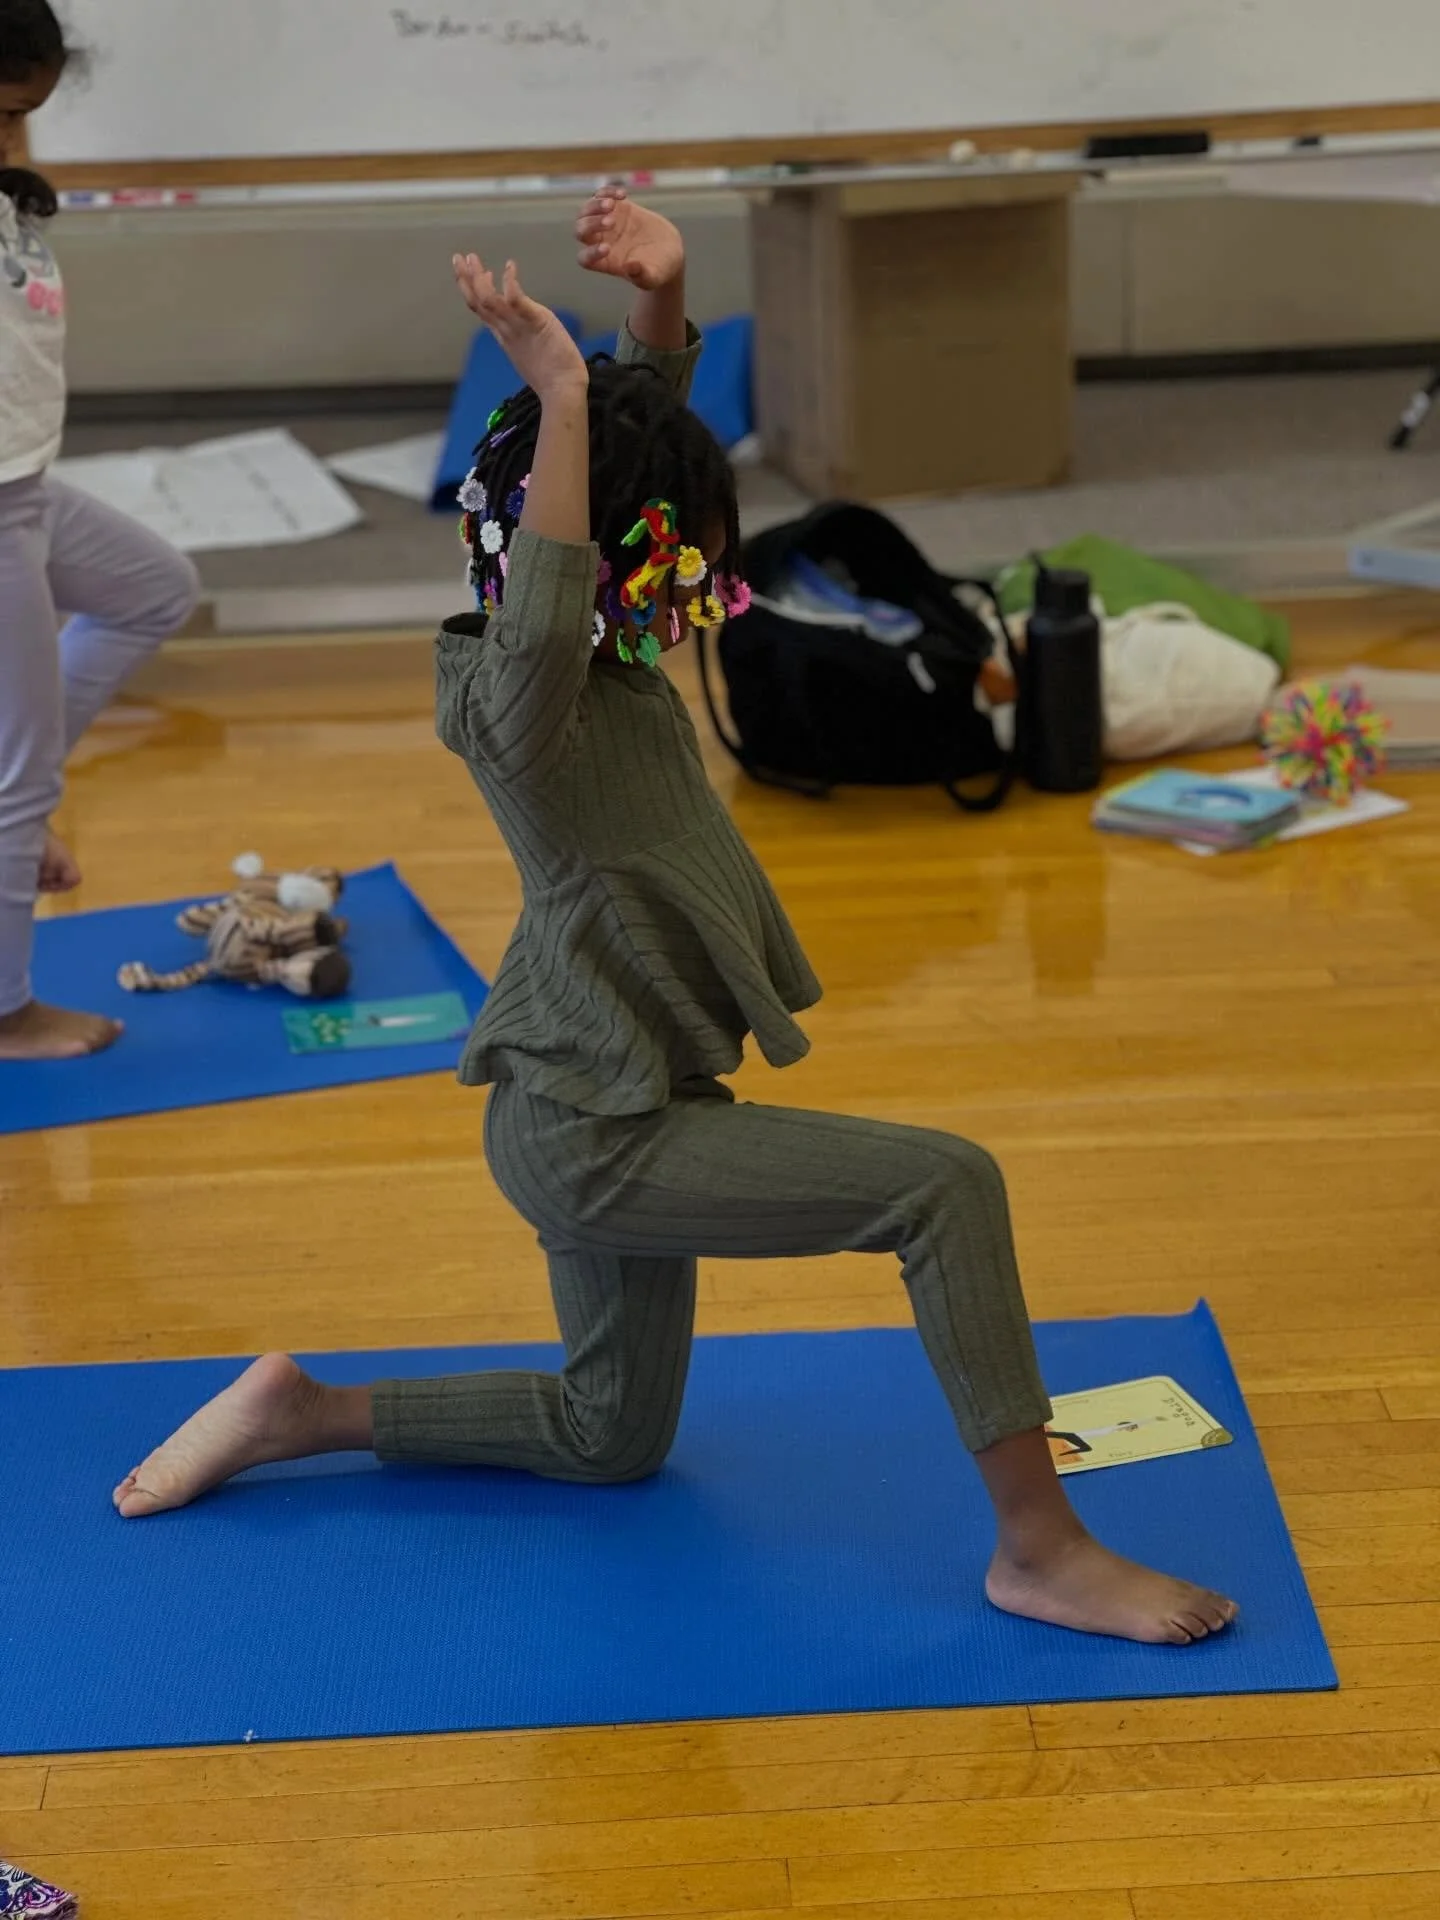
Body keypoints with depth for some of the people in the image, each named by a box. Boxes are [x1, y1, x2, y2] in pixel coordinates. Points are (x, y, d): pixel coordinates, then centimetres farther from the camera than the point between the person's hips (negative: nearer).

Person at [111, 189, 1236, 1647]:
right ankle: (1039, 1548, -10)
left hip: (613, 1104, 10)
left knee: (613, 1436, 24)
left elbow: (649, 438, 11)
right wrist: (558, 395, -44)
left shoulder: (608, 646, 1)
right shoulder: (513, 694, -23)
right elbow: (540, 629, -48)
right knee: (946, 1187, -17)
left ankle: (303, 1411, 28)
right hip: (590, 1135, -10)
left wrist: (660, 302, -6)